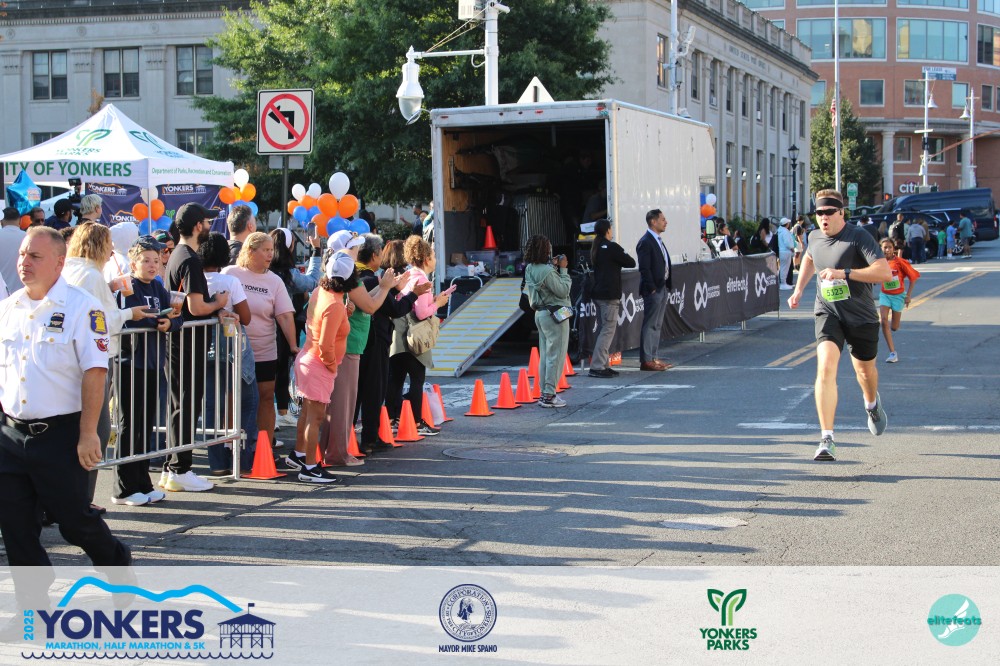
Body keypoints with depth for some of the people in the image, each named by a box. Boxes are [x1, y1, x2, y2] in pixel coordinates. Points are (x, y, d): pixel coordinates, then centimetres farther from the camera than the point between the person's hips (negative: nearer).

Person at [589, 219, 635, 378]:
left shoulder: (596, 248, 13)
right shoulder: (612, 247, -12)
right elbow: (631, 263, -6)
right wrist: (620, 261, 11)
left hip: (598, 293, 9)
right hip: (609, 295, -9)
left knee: (603, 329, 14)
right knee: (608, 330, -8)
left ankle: (603, 364, 16)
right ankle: (597, 367, -12)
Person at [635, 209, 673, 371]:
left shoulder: (658, 241, 16)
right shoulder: (645, 242, -14)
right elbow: (644, 268, -18)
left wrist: (667, 285, 12)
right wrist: (652, 288, -19)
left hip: (662, 288, 9)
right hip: (653, 290, -9)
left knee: (656, 325, 13)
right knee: (650, 325, -6)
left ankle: (653, 357, 18)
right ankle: (646, 360, -3)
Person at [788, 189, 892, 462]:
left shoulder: (858, 237, -16)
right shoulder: (814, 237, 2)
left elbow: (885, 272, -27)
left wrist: (844, 273, -32)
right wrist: (799, 289, 19)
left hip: (861, 316, -2)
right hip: (828, 314, 2)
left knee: (865, 370, 18)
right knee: (825, 367, -21)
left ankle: (872, 404, 57)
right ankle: (826, 439, -24)